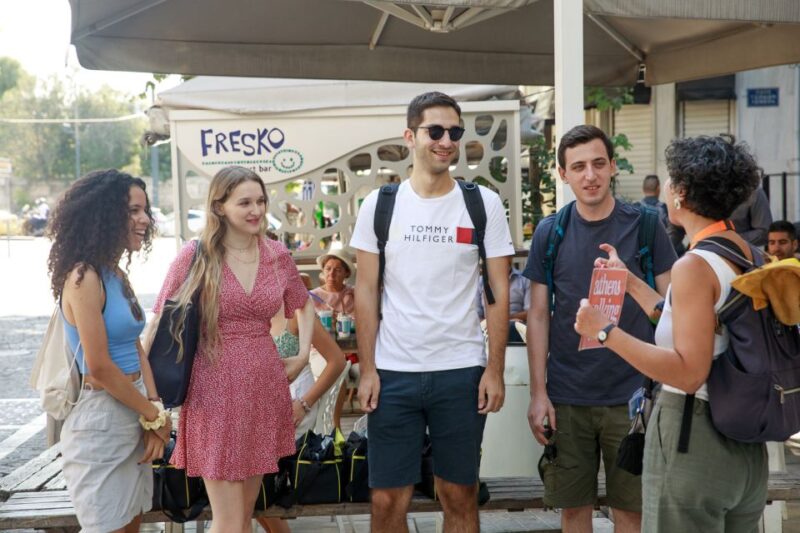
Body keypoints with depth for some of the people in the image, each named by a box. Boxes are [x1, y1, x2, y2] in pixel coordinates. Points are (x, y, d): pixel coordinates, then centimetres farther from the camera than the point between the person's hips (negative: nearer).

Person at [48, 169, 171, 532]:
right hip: (101, 419, -8)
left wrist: (153, 414, -3)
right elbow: (99, 368, -20)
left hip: (133, 414, 8)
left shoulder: (118, 277, 10)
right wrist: (156, 415, -10)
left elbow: (136, 350, 10)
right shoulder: (84, 277, -17)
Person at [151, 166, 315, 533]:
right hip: (216, 390, -4)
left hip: (266, 387, 4)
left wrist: (303, 353, 11)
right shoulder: (196, 255, -7)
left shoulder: (277, 255, 6)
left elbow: (305, 306, 23)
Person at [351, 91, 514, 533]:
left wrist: (495, 369, -5)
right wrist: (367, 369, -3)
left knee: (460, 496, 11)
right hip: (393, 373, 0)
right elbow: (366, 292, 3)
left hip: (462, 372, 0)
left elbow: (499, 292, 1)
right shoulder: (379, 204, 1)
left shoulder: (484, 205, 0)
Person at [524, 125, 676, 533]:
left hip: (631, 396, -1)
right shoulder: (549, 232, 1)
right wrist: (538, 392, -2)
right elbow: (539, 316, 3)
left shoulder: (645, 227, -2)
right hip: (567, 399, 1)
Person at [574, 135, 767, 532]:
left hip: (692, 433, -8)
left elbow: (688, 373, -24)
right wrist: (630, 282, 22)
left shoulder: (695, 266, -19)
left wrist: (605, 332, -23)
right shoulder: (746, 253, 5)